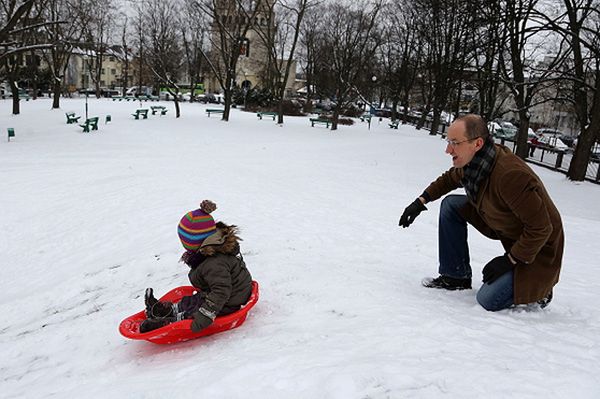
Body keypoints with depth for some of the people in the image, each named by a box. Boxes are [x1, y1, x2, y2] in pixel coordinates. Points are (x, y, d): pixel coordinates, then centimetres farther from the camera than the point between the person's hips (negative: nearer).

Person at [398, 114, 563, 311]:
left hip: (538, 247, -8)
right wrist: (421, 201, 5)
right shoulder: (472, 161, -10)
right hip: (503, 226, 8)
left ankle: (538, 286, 11)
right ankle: (456, 277, 8)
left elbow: (541, 229, -30)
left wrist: (509, 260, -23)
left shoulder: (511, 176, -37)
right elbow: (449, 179, 15)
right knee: (451, 205, -1)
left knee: (488, 301, -18)